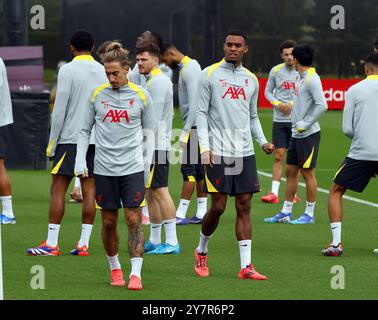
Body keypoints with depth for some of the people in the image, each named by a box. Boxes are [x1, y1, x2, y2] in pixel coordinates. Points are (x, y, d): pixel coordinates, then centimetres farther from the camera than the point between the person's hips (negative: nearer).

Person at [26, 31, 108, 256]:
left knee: (58, 189, -2)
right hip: (97, 141, 4)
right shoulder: (103, 71, 8)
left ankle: (51, 244, -6)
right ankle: (84, 244, 2)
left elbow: (60, 110, -8)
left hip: (70, 138, -4)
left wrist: (52, 143, -2)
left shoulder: (67, 70, -5)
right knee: (89, 191, 4)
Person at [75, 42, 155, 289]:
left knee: (134, 220, -8)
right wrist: (80, 162, 0)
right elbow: (85, 130, 11)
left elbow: (149, 134, 7)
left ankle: (136, 274, -8)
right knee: (109, 222, 7)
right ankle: (114, 267, 25)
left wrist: (147, 168, 3)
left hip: (132, 168, -2)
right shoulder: (97, 95, 4)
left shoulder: (141, 96, 1)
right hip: (104, 169, 2)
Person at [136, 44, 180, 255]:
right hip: (152, 146, 10)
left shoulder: (158, 82, -12)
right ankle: (154, 241, 17)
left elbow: (154, 118, -19)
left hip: (156, 145, -10)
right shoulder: (152, 81, 19)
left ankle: (172, 242, -13)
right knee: (151, 193, 12)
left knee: (160, 191, -11)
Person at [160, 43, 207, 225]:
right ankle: (201, 213, 11)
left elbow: (194, 103, -21)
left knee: (188, 169, -9)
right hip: (196, 126, 10)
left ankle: (180, 215, -9)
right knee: (198, 169, 10)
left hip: (195, 125, -10)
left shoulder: (189, 69, -14)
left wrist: (186, 131, -20)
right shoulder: (186, 67, 17)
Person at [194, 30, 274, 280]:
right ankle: (201, 251, 21)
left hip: (245, 152, 4)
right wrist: (204, 147, -12)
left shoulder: (251, 80, 13)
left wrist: (262, 141, 5)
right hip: (218, 152, -4)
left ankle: (246, 266, -1)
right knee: (218, 206, -5)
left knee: (244, 206, 0)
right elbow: (201, 113, -2)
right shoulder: (210, 74, -1)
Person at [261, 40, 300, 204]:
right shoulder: (275, 71, 4)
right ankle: (274, 193, -2)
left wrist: (293, 104, -14)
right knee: (278, 156, -1)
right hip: (279, 120, 2)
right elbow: (268, 92, 11)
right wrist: (277, 103, -7)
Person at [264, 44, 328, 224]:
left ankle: (309, 214, 6)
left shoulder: (312, 79, -16)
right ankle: (286, 213, 17)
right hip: (296, 134, 9)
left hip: (308, 134, -9)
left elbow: (322, 105, -24)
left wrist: (305, 124, -19)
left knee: (307, 172, -2)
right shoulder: (301, 78, 12)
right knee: (290, 171, 11)